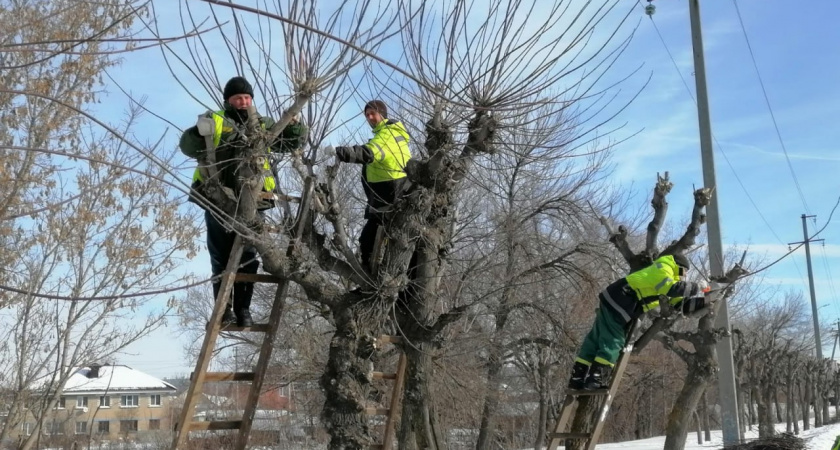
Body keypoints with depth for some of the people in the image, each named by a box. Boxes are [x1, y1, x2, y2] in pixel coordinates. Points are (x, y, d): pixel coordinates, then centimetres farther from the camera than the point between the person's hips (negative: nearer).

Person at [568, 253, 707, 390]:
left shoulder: (667, 275, 24)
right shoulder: (662, 269, -7)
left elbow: (679, 302, 18)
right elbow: (673, 289, -25)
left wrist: (701, 301, 10)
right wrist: (693, 287, -11)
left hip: (615, 302, 10)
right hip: (617, 302, -10)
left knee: (596, 339, 7)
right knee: (613, 341, -11)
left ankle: (578, 377, 8)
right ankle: (595, 378, -14)